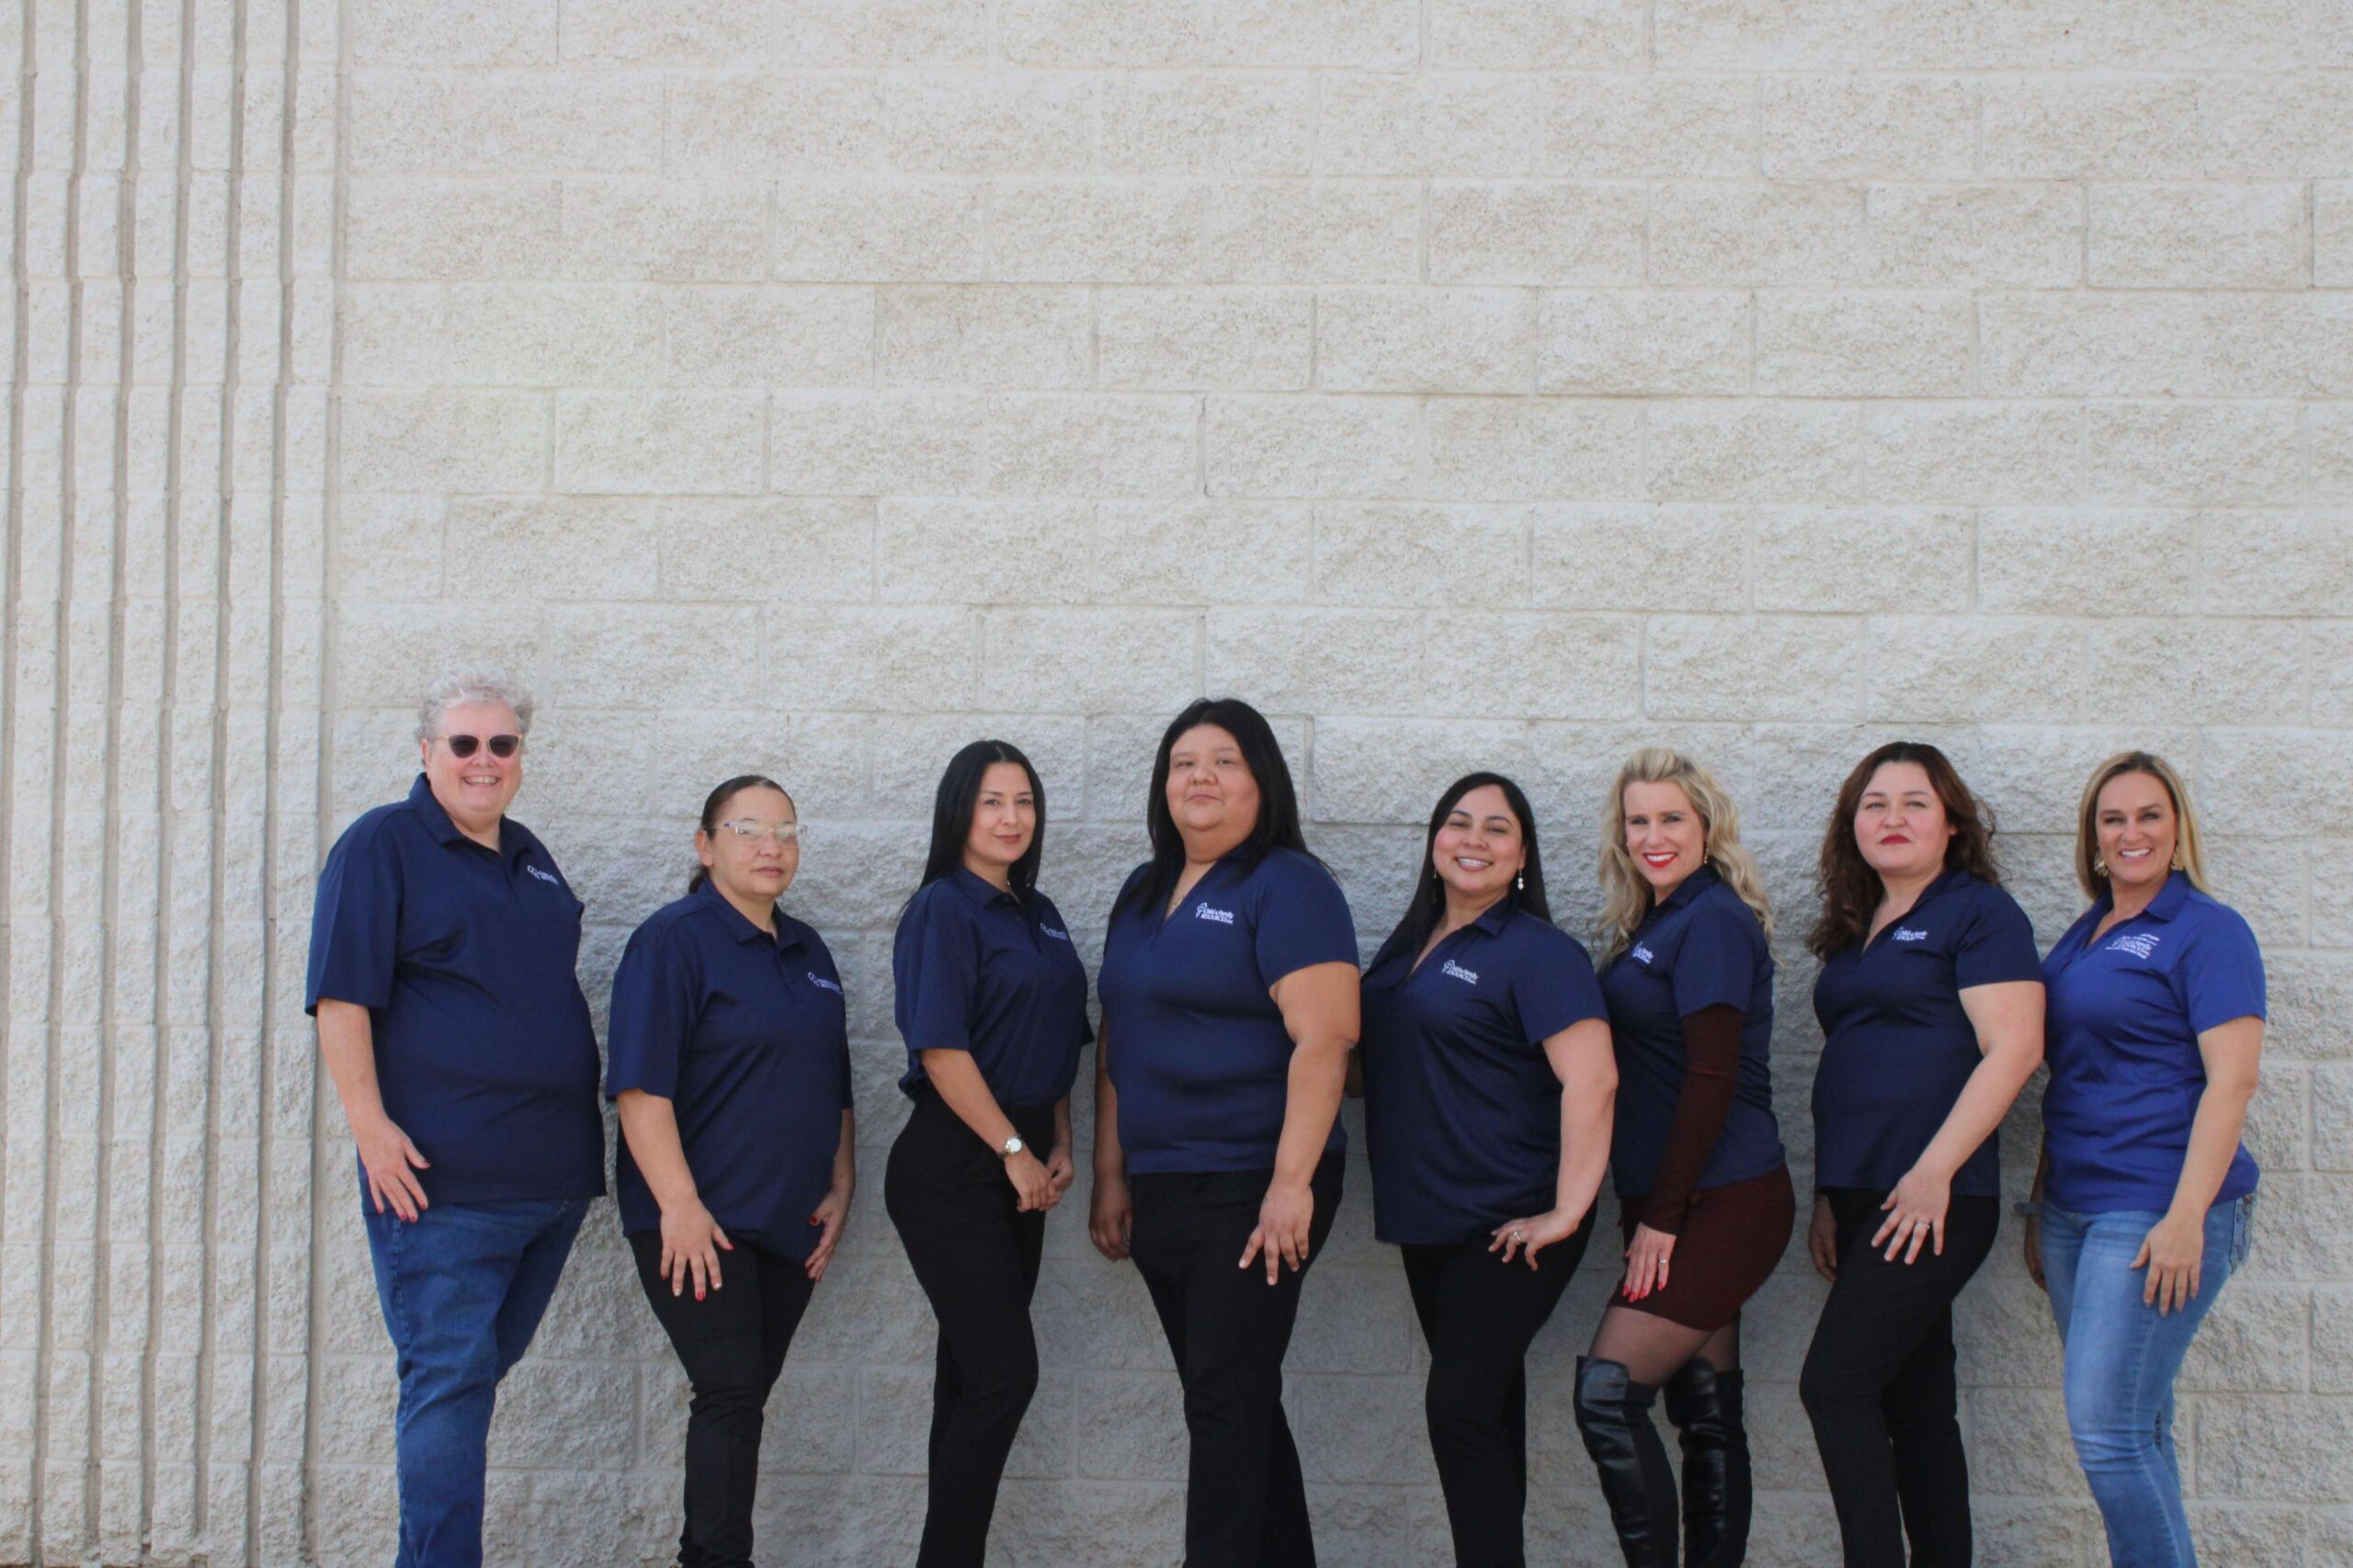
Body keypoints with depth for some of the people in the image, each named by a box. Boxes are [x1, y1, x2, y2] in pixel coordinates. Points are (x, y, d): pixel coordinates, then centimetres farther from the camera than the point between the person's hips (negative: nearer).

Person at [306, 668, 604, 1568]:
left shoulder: (528, 857, 17)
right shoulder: (383, 844, -4)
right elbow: (340, 995, -11)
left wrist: (583, 1143, 21)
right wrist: (370, 1124, -19)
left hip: (552, 1174, 7)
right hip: (441, 1173, -7)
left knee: (478, 1373, 13)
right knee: (449, 1378, -6)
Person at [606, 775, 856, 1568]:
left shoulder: (808, 953, 16)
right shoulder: (675, 939, -6)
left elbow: (834, 1089, 22)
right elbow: (641, 1086, -14)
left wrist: (841, 1189, 10)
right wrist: (679, 1204, -20)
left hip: (790, 1226, 7)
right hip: (699, 1221, -7)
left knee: (740, 1403, 8)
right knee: (731, 1394, -13)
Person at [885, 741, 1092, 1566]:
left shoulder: (1039, 915, 14)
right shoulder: (944, 909, -10)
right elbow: (942, 1049, -16)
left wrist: (1058, 1146, 9)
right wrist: (1014, 1152, -13)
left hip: (1018, 1168, 8)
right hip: (952, 1165, -7)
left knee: (977, 1373, 9)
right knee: (1005, 1373, -10)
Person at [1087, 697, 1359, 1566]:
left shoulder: (1287, 886, -9)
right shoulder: (1145, 892, 14)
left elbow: (1323, 1039, -18)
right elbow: (1118, 1039, 17)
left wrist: (1292, 1183, -23)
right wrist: (1110, 1176, 12)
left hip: (1249, 1191, -8)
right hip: (1161, 1192, 8)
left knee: (1226, 1403, -5)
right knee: (1232, 1402, 14)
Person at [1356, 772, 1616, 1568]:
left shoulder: (1536, 951, -12)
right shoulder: (1409, 944, 11)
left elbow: (1592, 1079, -21)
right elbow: (1378, 1056, 24)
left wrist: (1565, 1211, -23)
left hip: (1505, 1226, -7)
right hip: (1427, 1221, 7)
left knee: (1461, 1407, -10)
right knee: (1484, 1405, 15)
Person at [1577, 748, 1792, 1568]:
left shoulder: (1712, 920, -11)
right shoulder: (1654, 923, 15)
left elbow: (1712, 1079, -16)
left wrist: (1662, 1216, -15)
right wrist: (1647, 1209, 9)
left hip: (1722, 1205, -9)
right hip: (1697, 1207, 9)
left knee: (1608, 1393, -12)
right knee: (1706, 1410, 10)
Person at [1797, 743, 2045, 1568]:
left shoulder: (1978, 911, -5)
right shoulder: (1855, 930, 18)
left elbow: (2014, 1050, -14)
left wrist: (1933, 1172, -19)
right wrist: (1828, 1197, 15)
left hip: (1932, 1200, -8)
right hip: (1866, 1200, 8)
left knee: (1834, 1384, -13)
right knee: (1914, 1405, 10)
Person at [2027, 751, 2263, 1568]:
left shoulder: (2208, 931, -6)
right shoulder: (2084, 934, 16)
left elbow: (2231, 1080, -14)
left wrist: (2187, 1217, -21)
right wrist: (2041, 1205, 18)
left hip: (2155, 1211, -8)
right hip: (2076, 1210, 8)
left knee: (2106, 1426, -12)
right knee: (2133, 1428, 10)